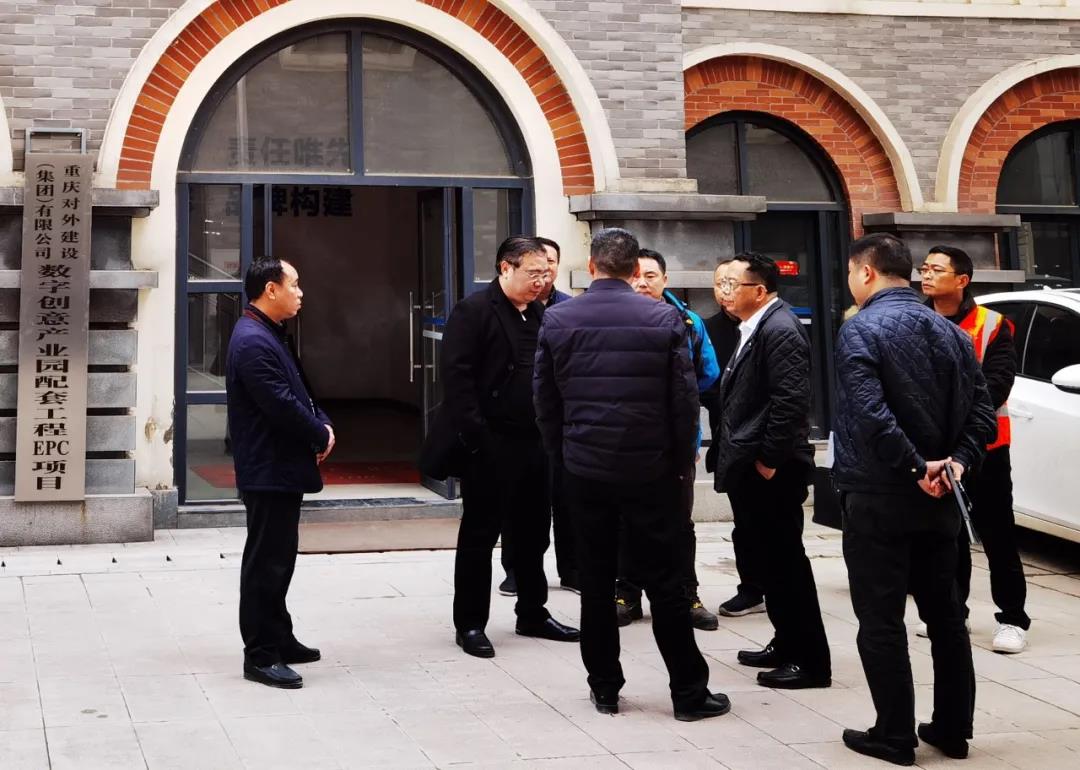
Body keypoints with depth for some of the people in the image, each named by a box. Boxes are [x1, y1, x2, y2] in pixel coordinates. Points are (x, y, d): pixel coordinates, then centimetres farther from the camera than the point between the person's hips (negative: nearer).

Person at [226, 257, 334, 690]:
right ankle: (260, 656, 1)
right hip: (268, 471, -11)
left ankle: (278, 639, 29)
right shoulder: (253, 342, -19)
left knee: (279, 558, 18)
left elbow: (298, 392, 19)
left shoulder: (270, 336, 15)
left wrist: (322, 425, 2)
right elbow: (282, 406, -24)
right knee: (266, 563, -5)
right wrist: (320, 435, -9)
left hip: (282, 468, 11)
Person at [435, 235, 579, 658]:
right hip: (490, 448, -7)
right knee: (479, 536, 3)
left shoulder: (540, 315, 14)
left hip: (534, 445, 7)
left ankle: (533, 614, 28)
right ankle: (470, 624, 12)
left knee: (533, 535, 15)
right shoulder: (473, 311, -8)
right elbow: (457, 377, -15)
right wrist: (475, 436, -20)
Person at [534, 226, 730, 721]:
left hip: (584, 469, 2)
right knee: (664, 582, 5)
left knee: (596, 582, 11)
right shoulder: (663, 319, -7)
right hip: (649, 470, -1)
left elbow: (545, 398, 3)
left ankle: (604, 688, 17)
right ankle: (689, 692, 10)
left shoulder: (557, 319, -1)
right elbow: (685, 398, -6)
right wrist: (682, 462, 5)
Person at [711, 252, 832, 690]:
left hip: (771, 471, -10)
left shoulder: (780, 330, -16)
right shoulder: (754, 329, 15)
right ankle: (786, 644, 27)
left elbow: (791, 401, -23)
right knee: (772, 559, 16)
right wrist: (742, 460, 15)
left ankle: (810, 660, 3)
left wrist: (768, 459, -20)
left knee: (786, 560, -4)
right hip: (752, 469, 10)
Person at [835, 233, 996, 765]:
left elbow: (870, 414, -24)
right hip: (938, 499, 7)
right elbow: (981, 412, 5)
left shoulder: (862, 329, -11)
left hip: (878, 497, -7)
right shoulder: (950, 331, 11)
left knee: (880, 621, 1)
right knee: (945, 615, 14)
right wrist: (957, 461, -6)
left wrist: (915, 467, -18)